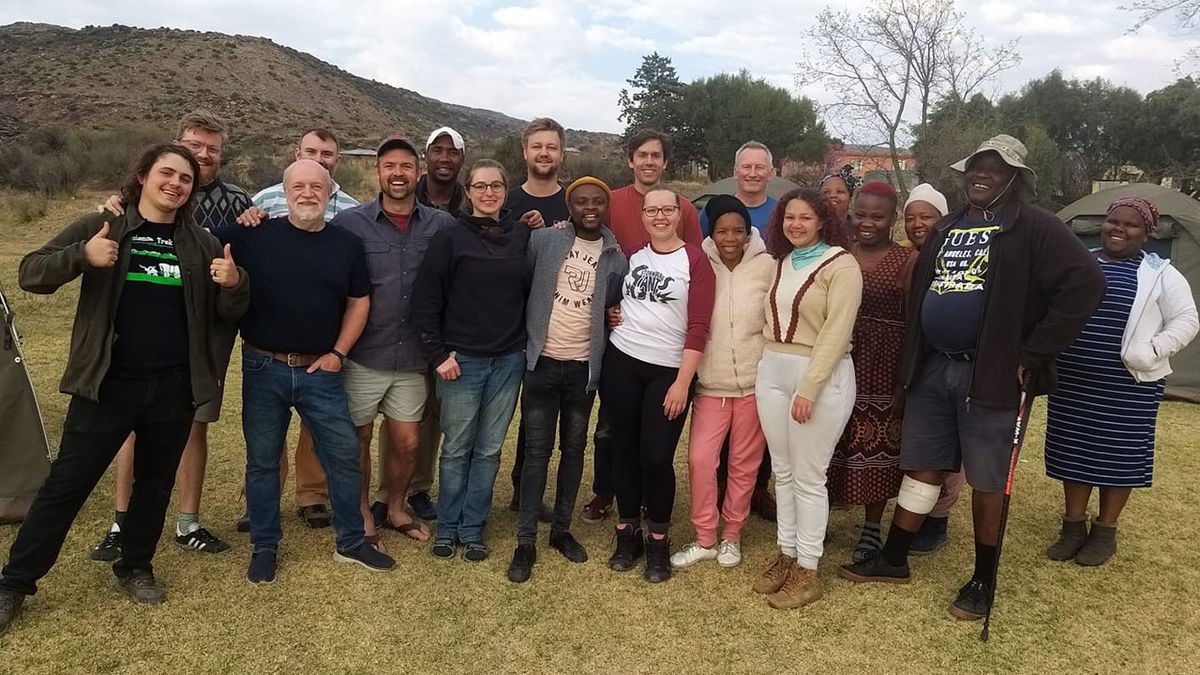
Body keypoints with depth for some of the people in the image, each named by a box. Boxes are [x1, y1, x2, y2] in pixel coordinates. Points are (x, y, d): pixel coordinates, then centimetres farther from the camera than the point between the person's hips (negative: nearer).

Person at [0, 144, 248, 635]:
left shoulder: (202, 244, 6)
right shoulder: (102, 227, -1)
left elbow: (228, 315, 8)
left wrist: (234, 285, -15)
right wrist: (82, 256, -24)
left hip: (174, 389, 3)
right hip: (108, 385, -2)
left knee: (155, 483, 14)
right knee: (66, 484, 4)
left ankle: (135, 568, 33)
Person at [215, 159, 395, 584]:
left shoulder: (347, 244, 3)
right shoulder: (255, 236, -2)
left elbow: (359, 302, 8)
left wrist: (338, 352, 1)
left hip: (320, 370, 1)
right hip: (263, 369, -1)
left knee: (344, 454, 5)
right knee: (262, 461, 9)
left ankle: (351, 543, 22)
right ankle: (264, 548, 26)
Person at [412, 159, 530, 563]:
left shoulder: (522, 237, 5)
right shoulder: (451, 238, -5)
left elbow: (531, 291, 13)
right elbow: (425, 300, -6)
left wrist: (527, 343, 4)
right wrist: (437, 354, -9)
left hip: (508, 361, 3)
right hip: (462, 360, -3)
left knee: (489, 450, 10)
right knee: (456, 448, 7)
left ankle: (473, 530, 23)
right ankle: (447, 528, 23)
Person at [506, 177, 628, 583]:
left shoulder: (616, 259, 3)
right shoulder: (544, 240, -3)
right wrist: (521, 338, -8)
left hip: (583, 367, 2)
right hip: (542, 363, -2)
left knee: (573, 450, 12)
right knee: (537, 451, 1)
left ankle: (561, 530, 28)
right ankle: (526, 542, 11)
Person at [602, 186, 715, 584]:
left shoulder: (695, 260, -4)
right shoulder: (631, 253, 8)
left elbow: (698, 327, -9)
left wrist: (682, 382, -13)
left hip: (668, 370, -4)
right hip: (621, 362, 4)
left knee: (656, 457, -5)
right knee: (624, 449, 9)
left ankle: (658, 541, 15)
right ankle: (628, 533, 24)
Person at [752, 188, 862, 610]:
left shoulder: (841, 265, -9)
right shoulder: (780, 263, 12)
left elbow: (836, 333, -15)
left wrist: (809, 389, -19)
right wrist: (766, 364, 3)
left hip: (821, 376, -6)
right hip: (772, 370, 7)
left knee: (808, 477, 1)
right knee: (782, 471, 13)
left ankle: (807, 572, 14)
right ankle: (786, 554, 27)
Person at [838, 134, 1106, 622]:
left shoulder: (1033, 227, -6)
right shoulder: (946, 229, 14)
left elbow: (1085, 281, -16)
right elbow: (918, 295, 18)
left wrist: (1033, 354, -16)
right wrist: (912, 360, 9)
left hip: (991, 375, -5)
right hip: (932, 369, 6)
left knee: (986, 481, 7)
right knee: (921, 469, 14)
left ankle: (982, 582, 24)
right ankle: (893, 561, 27)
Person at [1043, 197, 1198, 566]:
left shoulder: (1160, 274, -2)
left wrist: (1152, 351, -15)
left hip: (1127, 385, -3)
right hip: (1073, 380, 3)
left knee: (1118, 454, 5)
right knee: (1073, 450, 9)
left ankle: (1105, 531, 19)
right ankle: (1073, 525, 22)